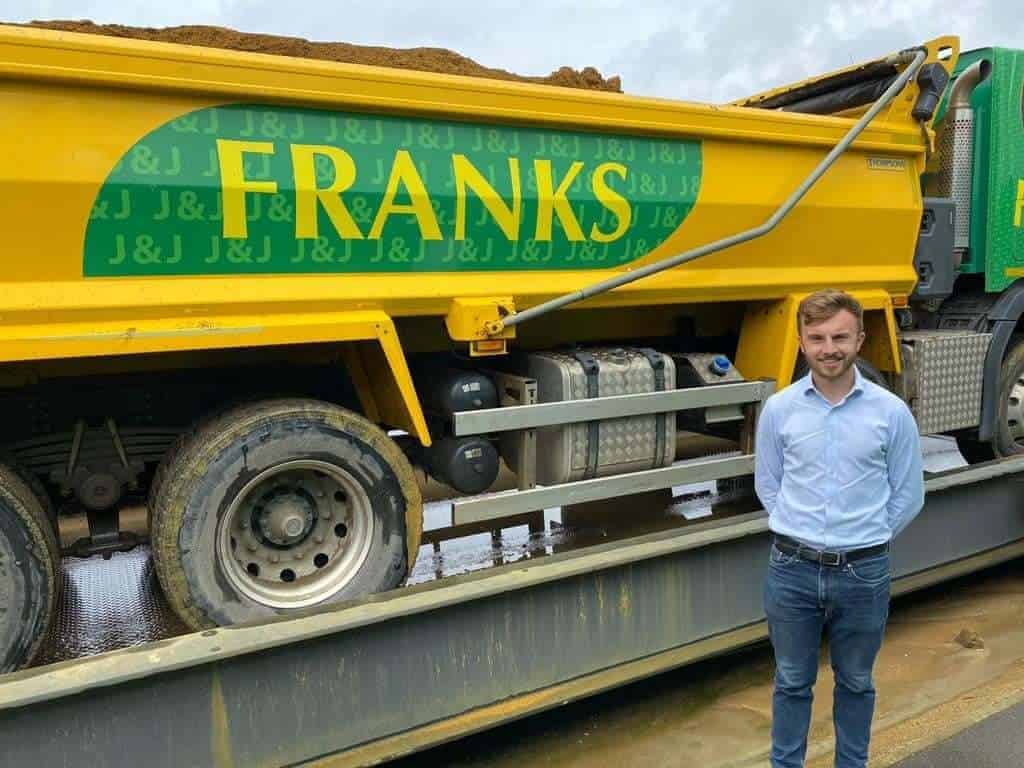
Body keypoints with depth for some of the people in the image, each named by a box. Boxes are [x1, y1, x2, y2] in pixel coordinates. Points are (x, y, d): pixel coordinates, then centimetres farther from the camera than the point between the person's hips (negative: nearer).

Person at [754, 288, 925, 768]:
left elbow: (908, 496, 3)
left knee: (855, 682, 20)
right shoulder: (779, 409, -4)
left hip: (863, 573, 0)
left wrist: (865, 541, 2)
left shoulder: (891, 412, -6)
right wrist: (799, 534, 2)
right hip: (792, 570, 0)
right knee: (792, 682, 16)